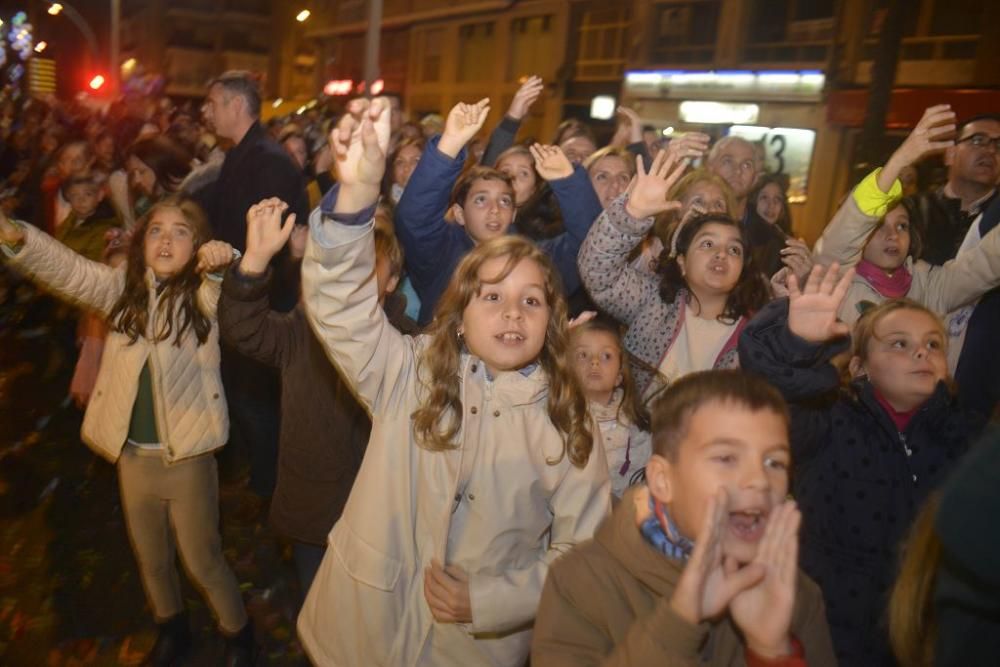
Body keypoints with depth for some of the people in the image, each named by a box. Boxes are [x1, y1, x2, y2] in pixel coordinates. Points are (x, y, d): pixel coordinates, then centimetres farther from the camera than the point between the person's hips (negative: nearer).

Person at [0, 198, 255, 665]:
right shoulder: (123, 287, 3)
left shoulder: (205, 293, -8)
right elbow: (65, 269, -6)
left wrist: (226, 262, -49)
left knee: (202, 561, 9)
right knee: (150, 559, 22)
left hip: (188, 457, -4)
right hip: (131, 455, 5)